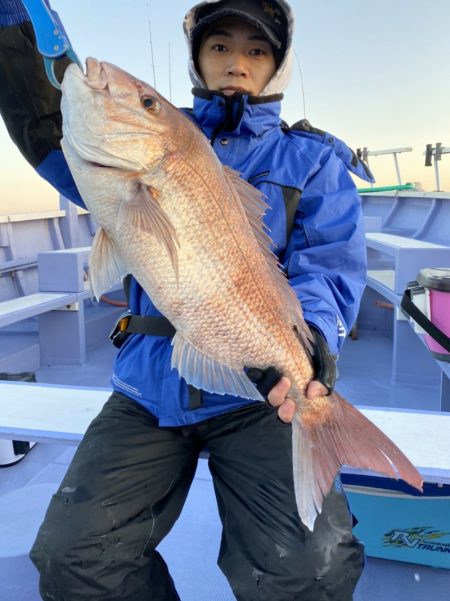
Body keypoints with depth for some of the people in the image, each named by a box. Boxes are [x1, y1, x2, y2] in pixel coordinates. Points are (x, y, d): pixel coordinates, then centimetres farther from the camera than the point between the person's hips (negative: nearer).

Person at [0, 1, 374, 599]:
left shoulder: (314, 159, 9)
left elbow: (330, 265, -5)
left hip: (258, 392, -2)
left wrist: (310, 331, -27)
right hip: (150, 386, 3)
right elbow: (48, 133, 10)